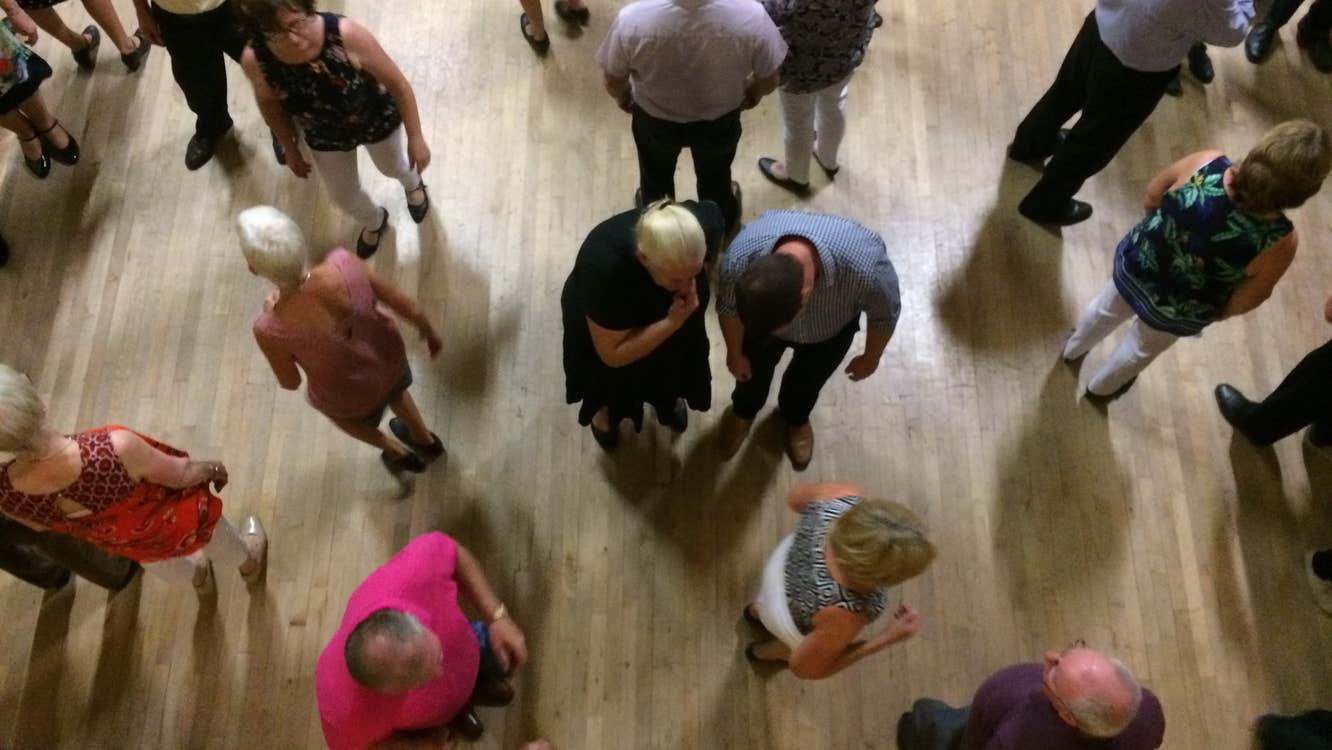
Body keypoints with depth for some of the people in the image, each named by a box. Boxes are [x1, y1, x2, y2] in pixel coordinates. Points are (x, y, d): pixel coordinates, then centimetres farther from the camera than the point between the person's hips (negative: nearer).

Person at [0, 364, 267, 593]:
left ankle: (196, 576, 72)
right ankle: (248, 563, 66)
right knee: (210, 531, 34)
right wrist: (213, 468, -2)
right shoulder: (115, 448, -46)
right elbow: (180, 475, -25)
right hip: (170, 525, -3)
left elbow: (40, 525, -7)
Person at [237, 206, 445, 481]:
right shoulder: (343, 264, -34)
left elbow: (290, 383, -15)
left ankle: (399, 453, 60)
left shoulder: (272, 329, -37)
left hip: (351, 395, -2)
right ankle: (427, 441, 67)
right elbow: (409, 308, -19)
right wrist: (429, 332, 3)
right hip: (389, 359, 2)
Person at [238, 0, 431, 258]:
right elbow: (269, 102, -7)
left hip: (376, 119, -2)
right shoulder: (255, 59, -32)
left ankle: (412, 183, 70)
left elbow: (397, 83, -25)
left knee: (392, 167, 30)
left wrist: (415, 138, -17)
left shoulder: (346, 34, -41)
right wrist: (290, 149, 5)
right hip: (324, 135, 2)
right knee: (343, 196, 25)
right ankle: (374, 222, 62)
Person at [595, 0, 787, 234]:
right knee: (715, 177, 33)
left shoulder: (632, 19, -34)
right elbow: (769, 80, -15)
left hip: (654, 117, 0)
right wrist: (752, 92, 9)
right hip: (720, 118, 0)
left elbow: (614, 83, -16)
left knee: (656, 177, 33)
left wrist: (623, 96, 9)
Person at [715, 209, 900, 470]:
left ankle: (796, 418, 62)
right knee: (752, 370, 26)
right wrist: (735, 353, 2)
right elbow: (727, 307, -16)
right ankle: (743, 411, 62)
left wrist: (870, 359, -2)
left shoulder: (865, 267, -47)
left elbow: (885, 315, -21)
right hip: (760, 313, 1)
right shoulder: (740, 258, -42)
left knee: (807, 380, 26)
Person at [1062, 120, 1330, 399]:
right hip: (1175, 314, -1)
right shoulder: (1280, 240, -34)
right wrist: (1222, 312, 7)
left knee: (1107, 308, 37)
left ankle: (1074, 348, 66)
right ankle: (1102, 387, 61)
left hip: (1133, 267, 2)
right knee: (1143, 348, 33)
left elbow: (1150, 201, -12)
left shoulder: (1204, 164, -32)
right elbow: (1248, 299, -16)